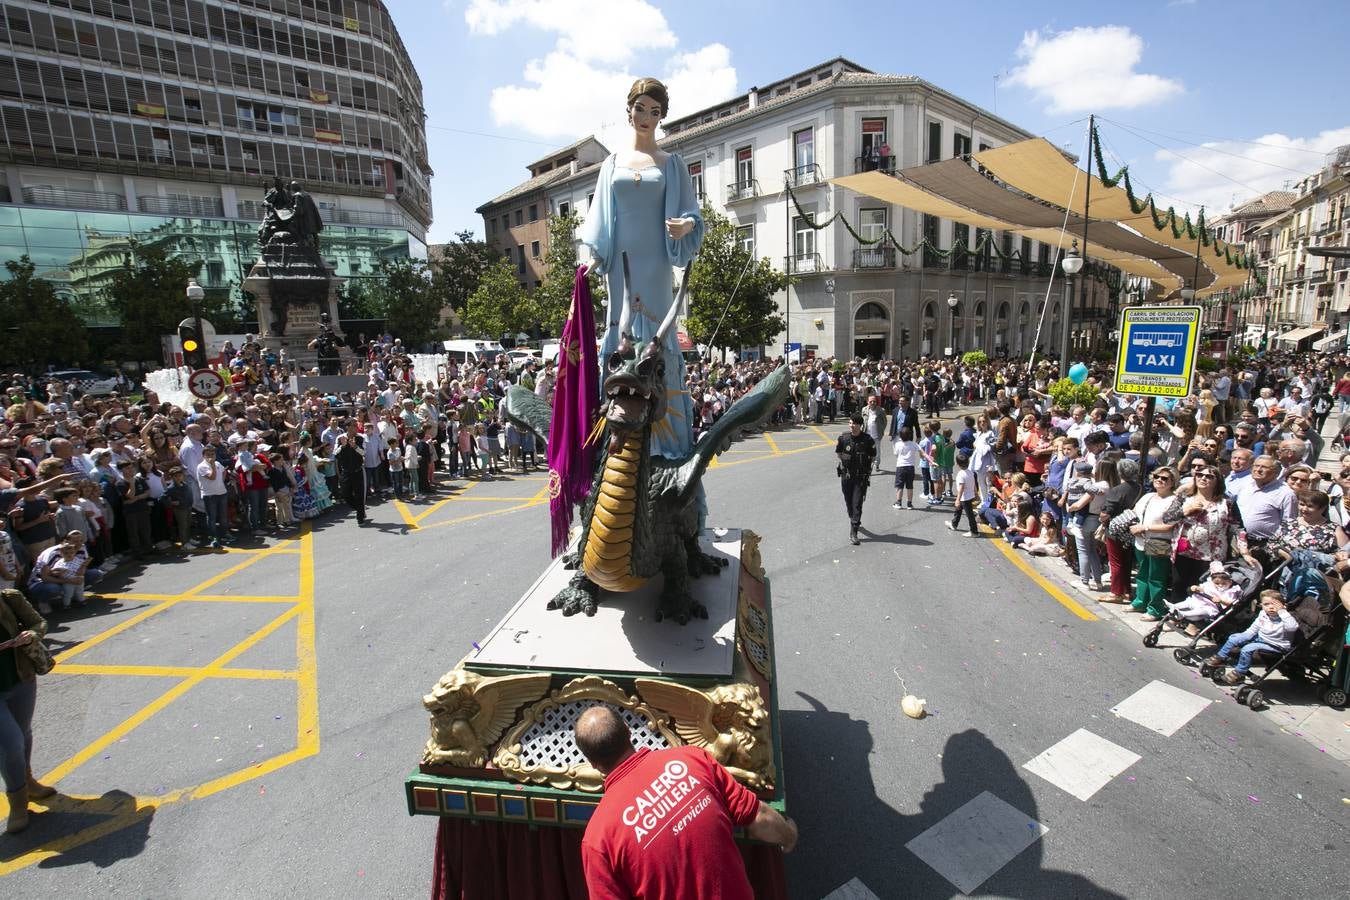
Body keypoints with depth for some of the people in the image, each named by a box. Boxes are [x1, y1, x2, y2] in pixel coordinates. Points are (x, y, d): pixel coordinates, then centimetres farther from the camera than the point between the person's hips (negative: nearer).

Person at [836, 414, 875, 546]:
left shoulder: (867, 439, -8)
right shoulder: (843, 438, -3)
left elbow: (872, 456, 5)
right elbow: (837, 453, 12)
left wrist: (864, 464, -1)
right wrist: (844, 462, 2)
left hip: (861, 477, -3)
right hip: (846, 475, 3)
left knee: (857, 504, -8)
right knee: (849, 502, 14)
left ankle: (853, 533, -7)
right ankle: (854, 521, 41)